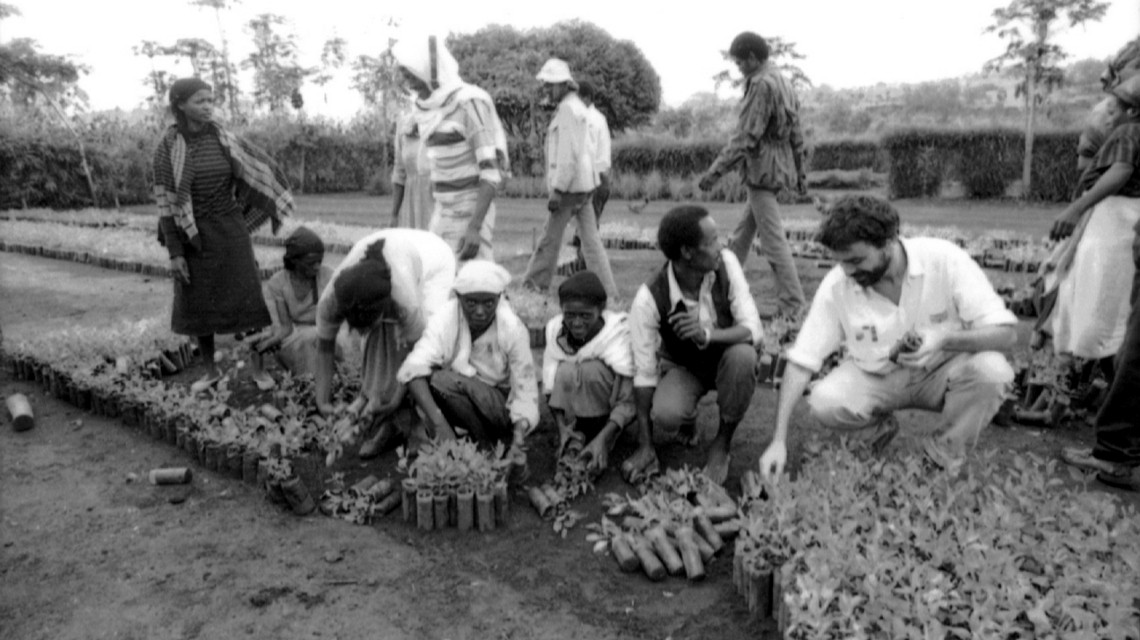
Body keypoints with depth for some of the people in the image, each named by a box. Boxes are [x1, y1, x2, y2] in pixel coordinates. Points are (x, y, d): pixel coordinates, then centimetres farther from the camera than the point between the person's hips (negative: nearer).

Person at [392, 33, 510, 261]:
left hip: (470, 213, -7)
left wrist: (474, 227, -27)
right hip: (442, 213, 8)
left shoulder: (469, 102, -14)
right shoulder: (428, 109, 9)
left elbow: (491, 171, -19)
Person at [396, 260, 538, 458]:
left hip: (501, 406, -2)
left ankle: (489, 447, -12)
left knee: (441, 380, -29)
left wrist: (519, 436, -39)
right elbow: (413, 370, -33)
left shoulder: (513, 329, -20)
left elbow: (525, 391, -20)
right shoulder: (445, 320, -20)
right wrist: (438, 422, -48)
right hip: (460, 400, 3)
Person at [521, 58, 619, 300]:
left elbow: (568, 155, -20)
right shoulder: (577, 106, 18)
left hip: (570, 184, -10)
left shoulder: (568, 109, -12)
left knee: (551, 237, 0)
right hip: (585, 182, 10)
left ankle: (535, 283, 9)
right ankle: (607, 290, 9)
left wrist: (557, 190, -20)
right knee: (590, 238, 8)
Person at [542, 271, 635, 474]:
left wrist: (603, 439, -42)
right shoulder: (556, 330, -14)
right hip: (574, 406, 3)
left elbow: (628, 401, -28)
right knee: (566, 373, -27)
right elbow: (552, 388, -9)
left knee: (591, 370, -31)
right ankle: (574, 442, -15)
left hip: (612, 412, -3)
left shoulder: (618, 333, -25)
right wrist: (562, 426, -26)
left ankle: (600, 447, -17)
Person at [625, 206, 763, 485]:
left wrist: (707, 335, -46)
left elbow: (753, 329, -24)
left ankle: (722, 442, -10)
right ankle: (687, 420, 8)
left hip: (726, 356, 2)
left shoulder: (726, 262, -22)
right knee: (664, 418, -33)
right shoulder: (649, 299, -27)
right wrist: (645, 446, -21)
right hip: (681, 366, -2)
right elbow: (644, 373, -21)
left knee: (743, 356, -34)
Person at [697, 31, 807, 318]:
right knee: (742, 235, 17)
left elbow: (745, 137, -21)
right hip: (780, 167, 10)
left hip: (762, 168, -10)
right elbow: (796, 134, 18)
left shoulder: (762, 84, -15)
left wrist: (715, 171, -19)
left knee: (773, 240, -5)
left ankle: (793, 304, -1)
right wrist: (800, 172, 24)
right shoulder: (783, 82, 15)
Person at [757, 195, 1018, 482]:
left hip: (941, 372, 0)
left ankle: (944, 456, -5)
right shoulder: (836, 285, -18)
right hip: (876, 377, 1)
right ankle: (880, 424, 8)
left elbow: (1006, 332, -20)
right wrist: (779, 441, -23)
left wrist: (945, 338, -42)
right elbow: (801, 361, -16)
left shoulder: (944, 260, -22)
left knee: (991, 370, -31)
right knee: (824, 403, -28)